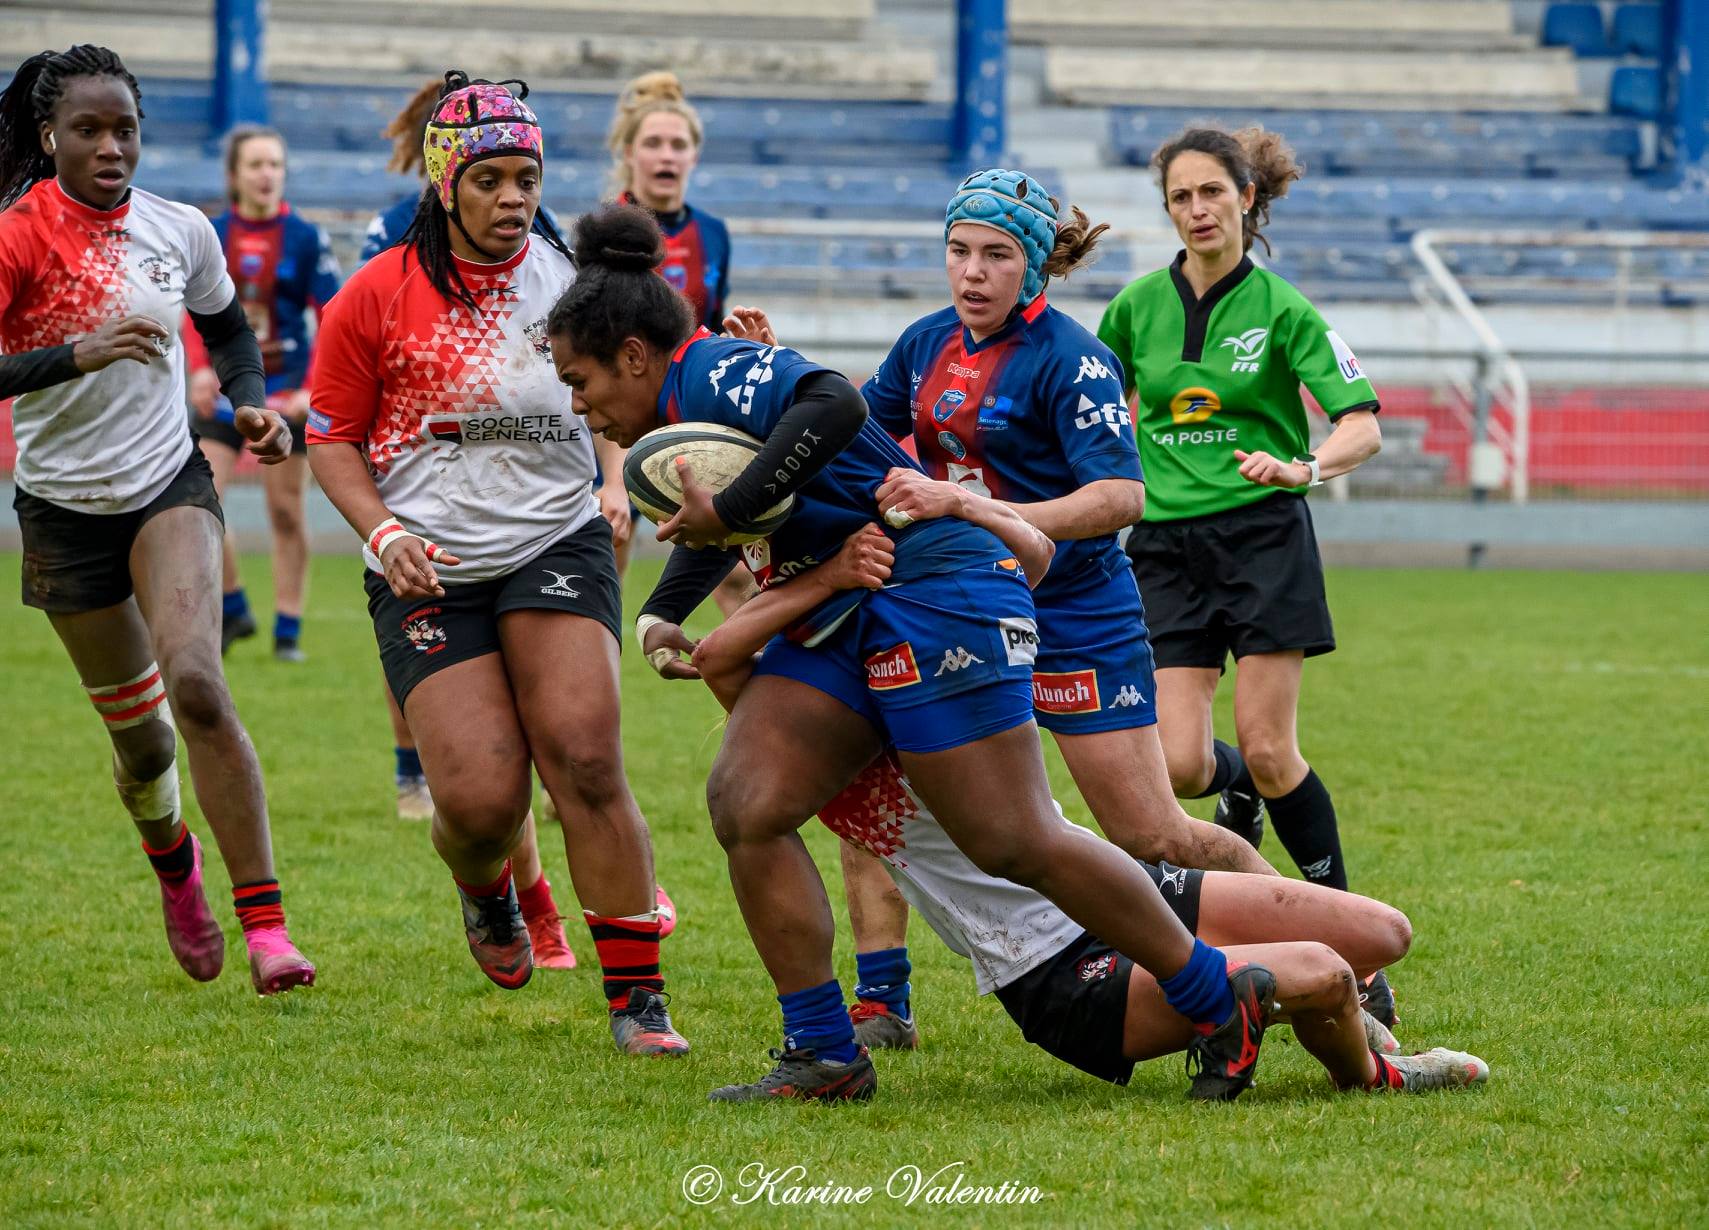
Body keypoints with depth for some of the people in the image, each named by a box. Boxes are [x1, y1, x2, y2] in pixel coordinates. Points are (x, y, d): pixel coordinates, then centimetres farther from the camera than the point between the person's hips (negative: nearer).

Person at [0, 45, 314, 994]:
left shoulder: (179, 230, -3)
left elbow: (227, 326, 18)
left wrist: (255, 406, 1)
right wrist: (79, 354, -40)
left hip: (170, 486, 1)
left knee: (195, 685, -24)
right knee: (143, 739, 7)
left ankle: (268, 928, -24)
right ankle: (174, 860, 44)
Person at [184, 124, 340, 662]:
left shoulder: (306, 238, -5)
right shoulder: (210, 235, 3)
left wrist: (314, 391, -13)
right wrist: (201, 368, -6)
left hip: (285, 389, -3)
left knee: (286, 511, 0)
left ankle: (287, 629, 9)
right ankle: (232, 609, 12)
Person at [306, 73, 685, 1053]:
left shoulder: (571, 279, 3)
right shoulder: (378, 296, -3)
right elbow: (333, 436, 5)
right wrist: (384, 534, -10)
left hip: (558, 545, 1)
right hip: (430, 571, -1)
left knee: (585, 758, -17)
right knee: (480, 798, -11)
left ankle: (638, 994, -9)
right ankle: (485, 893, 29)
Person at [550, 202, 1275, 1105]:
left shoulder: (711, 371, -13)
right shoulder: (673, 421, 17)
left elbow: (833, 405, -33)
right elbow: (709, 529, 36)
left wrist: (724, 510, -27)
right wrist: (662, 617, 22)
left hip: (932, 594, -10)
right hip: (836, 627, 10)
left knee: (1014, 844, -11)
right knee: (744, 801, -7)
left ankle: (1222, 1002, 2)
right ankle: (825, 1057, -4)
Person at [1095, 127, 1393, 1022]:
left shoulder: (1280, 309, -4)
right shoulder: (1138, 307, 5)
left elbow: (1362, 425, -11)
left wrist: (1305, 465, -30)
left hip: (1264, 536, -3)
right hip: (1166, 545, 3)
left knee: (1267, 750, -10)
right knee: (1179, 767, -9)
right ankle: (1240, 793, 28)